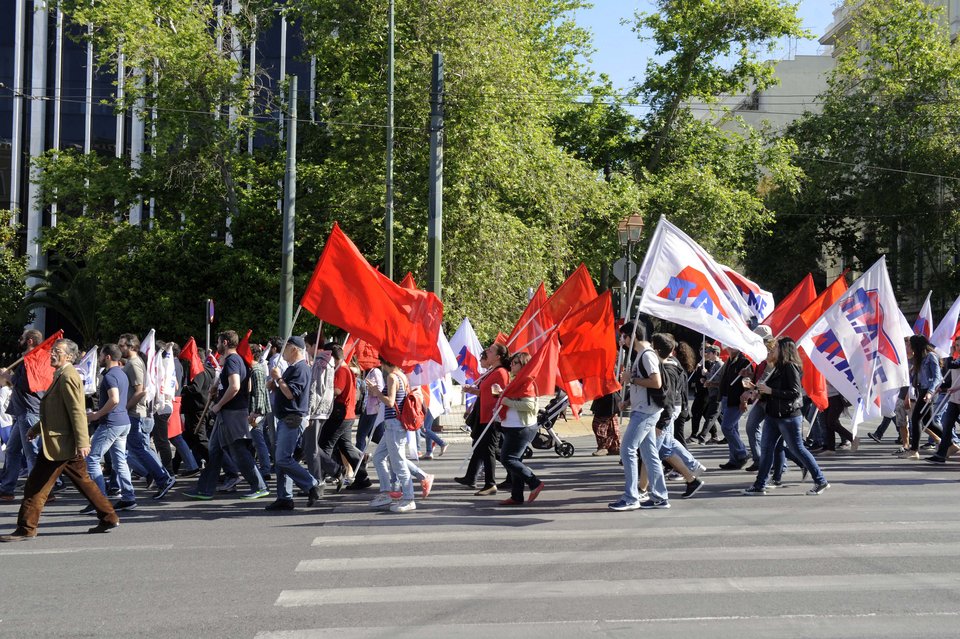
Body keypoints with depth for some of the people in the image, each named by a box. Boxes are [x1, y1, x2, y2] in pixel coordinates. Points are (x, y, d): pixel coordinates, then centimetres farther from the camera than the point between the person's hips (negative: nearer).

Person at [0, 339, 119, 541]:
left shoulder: (68, 376, -16)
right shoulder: (61, 375, 16)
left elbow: (77, 412, -22)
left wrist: (82, 442, -25)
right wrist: (37, 428, 24)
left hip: (60, 443, -10)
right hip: (67, 444, 10)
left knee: (36, 486, -4)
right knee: (83, 481, 15)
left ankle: (26, 529, 3)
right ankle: (109, 518, 20)